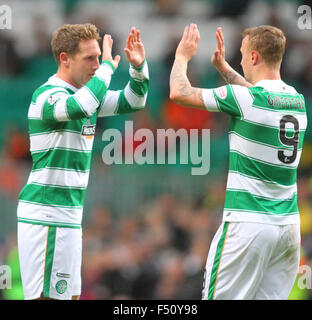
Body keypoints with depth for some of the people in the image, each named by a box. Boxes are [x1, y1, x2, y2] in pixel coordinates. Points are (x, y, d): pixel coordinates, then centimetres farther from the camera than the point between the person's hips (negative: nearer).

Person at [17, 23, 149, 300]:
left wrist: (138, 67, -2)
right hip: (46, 214, -9)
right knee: (46, 296, -10)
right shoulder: (47, 95, -14)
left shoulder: (86, 92, 13)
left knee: (70, 294, 11)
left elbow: (132, 101, 18)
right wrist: (108, 67, -20)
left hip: (69, 214, 9)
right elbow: (81, 106, -35)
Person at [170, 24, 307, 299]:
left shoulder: (245, 99, -13)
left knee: (221, 296, -1)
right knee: (272, 297, 8)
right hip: (289, 224, 7)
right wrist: (223, 66, 37)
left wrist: (182, 57, 12)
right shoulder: (298, 101, 8)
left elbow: (179, 93, -5)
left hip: (247, 224, -7)